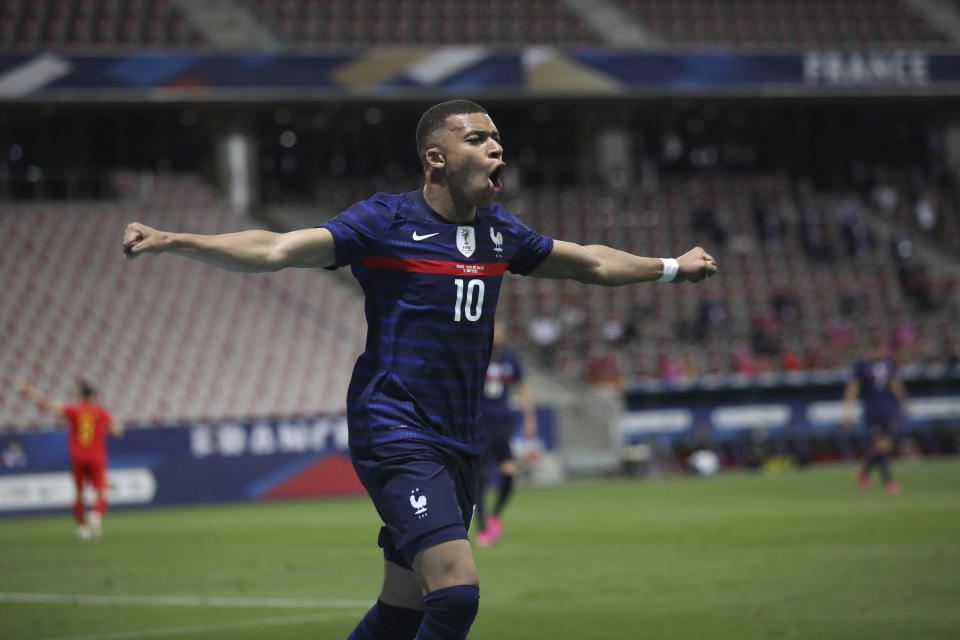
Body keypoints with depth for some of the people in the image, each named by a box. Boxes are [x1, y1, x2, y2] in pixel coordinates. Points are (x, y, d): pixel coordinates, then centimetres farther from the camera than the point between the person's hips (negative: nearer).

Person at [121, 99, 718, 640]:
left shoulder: (500, 229, 12)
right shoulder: (387, 221, -8)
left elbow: (589, 261, 29)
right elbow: (275, 250, -15)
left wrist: (672, 267, 37)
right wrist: (169, 240, -27)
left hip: (460, 442, 7)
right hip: (395, 435, -7)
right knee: (457, 590, -21)